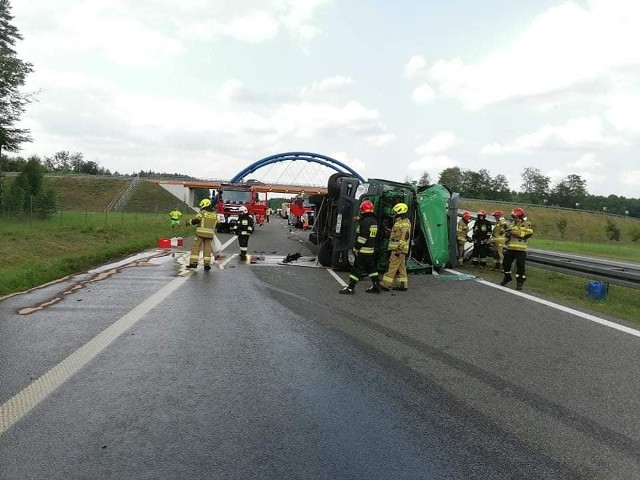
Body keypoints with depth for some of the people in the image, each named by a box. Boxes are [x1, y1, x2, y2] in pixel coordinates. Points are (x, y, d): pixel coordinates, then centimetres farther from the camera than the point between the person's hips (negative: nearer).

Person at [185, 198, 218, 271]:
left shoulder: (202, 212, -6)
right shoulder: (214, 214, 10)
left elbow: (195, 220, -12)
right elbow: (216, 225, 14)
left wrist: (188, 222, 4)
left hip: (200, 233, -4)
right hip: (209, 234, 4)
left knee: (195, 248, 3)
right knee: (207, 249, 8)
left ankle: (193, 263, -2)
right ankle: (207, 264, 4)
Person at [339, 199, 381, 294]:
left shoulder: (365, 221, -18)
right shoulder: (374, 221, 12)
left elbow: (362, 236, -22)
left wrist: (357, 248, -16)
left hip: (363, 250, -9)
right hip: (371, 250, 9)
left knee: (356, 268, -4)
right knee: (371, 267, 17)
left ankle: (351, 287, 0)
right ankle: (377, 286, 21)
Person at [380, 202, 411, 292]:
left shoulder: (404, 223, -16)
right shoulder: (401, 221, 17)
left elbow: (405, 237, -23)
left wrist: (399, 249, -24)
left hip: (398, 249, -10)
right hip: (399, 249, 10)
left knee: (392, 267, -8)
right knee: (401, 267, 12)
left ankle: (385, 285, -7)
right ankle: (403, 285, 16)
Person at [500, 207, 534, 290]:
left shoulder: (527, 224, -2)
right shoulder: (513, 224, 16)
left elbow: (528, 233, -17)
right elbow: (508, 234, 23)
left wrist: (515, 232, -21)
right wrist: (507, 234, -2)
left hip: (520, 249, -6)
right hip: (510, 248, 6)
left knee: (520, 266, -4)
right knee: (506, 263, 11)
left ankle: (519, 282, 6)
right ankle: (507, 277, 33)